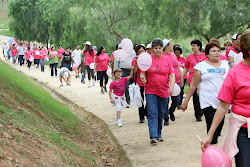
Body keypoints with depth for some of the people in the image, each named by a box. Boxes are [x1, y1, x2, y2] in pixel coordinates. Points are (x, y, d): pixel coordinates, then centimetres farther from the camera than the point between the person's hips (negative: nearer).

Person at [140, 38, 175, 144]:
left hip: (164, 92, 2)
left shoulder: (167, 60, 5)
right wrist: (142, 78, -16)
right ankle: (153, 136, -16)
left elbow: (172, 75, 4)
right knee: (152, 114, -11)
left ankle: (158, 135, 24)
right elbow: (143, 72, 6)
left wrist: (172, 87, -10)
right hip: (151, 91, -2)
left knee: (161, 115, 10)